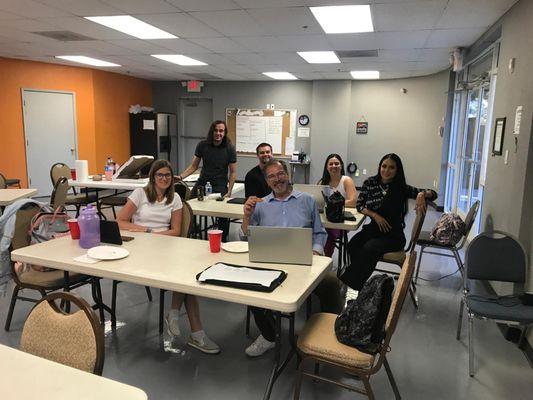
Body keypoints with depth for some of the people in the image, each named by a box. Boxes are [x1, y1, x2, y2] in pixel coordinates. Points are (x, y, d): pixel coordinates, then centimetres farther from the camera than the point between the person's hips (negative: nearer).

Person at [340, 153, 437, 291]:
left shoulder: (402, 188, -2)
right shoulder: (370, 183, 3)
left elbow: (433, 194, 0)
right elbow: (359, 205, 8)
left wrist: (422, 194, -23)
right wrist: (375, 215, -9)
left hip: (393, 235, -2)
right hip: (373, 229, 3)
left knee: (369, 248, -30)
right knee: (352, 246, -27)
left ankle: (350, 283, -17)